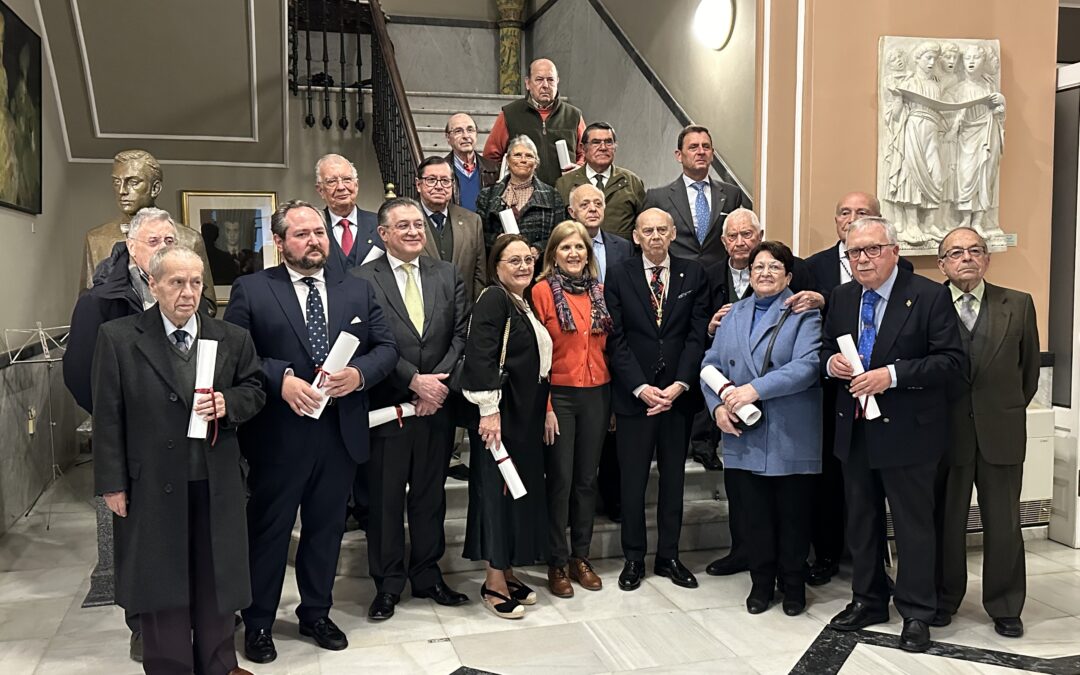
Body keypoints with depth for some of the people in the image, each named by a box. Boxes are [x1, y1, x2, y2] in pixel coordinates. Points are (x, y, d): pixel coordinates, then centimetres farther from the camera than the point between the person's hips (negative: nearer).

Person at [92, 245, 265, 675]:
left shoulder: (232, 339, 3)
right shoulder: (118, 338, -4)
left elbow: (254, 392, 10)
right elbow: (108, 417, -4)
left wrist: (227, 404, -13)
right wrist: (112, 483, -6)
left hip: (216, 483, 3)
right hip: (153, 486, -2)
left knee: (215, 577, 14)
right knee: (161, 582, 9)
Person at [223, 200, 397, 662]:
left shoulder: (358, 290, 9)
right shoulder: (251, 291, -2)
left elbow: (386, 348, 6)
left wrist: (360, 373, -13)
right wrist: (280, 379, -21)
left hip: (341, 432, 3)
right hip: (279, 434, -3)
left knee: (326, 528, 16)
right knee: (269, 530, 9)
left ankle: (316, 613, 34)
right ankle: (258, 622, 26)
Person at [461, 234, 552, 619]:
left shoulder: (523, 305, 15)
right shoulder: (494, 299, -12)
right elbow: (480, 357, -22)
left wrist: (543, 412, 16)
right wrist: (490, 410, -26)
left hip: (526, 414, 9)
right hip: (501, 413, -9)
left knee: (521, 488, 13)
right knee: (497, 489, -2)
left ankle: (507, 571, 25)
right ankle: (494, 584, 7)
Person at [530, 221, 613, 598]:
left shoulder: (598, 292, 10)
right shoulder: (543, 291, -6)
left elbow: (606, 345, 13)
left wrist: (612, 396, 5)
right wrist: (545, 406, -12)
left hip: (597, 394, 5)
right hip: (559, 396, -5)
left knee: (587, 478, 11)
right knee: (560, 479, 2)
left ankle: (581, 556, 23)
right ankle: (557, 563, 14)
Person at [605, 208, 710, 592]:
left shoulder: (693, 275, 5)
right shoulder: (619, 277, 1)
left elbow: (698, 334, 0)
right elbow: (616, 339, -3)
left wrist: (679, 385, -11)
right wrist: (641, 387, -12)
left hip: (678, 393, 2)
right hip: (633, 394, -1)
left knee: (673, 477, 11)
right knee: (632, 479, 4)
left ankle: (669, 556, 23)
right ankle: (633, 558, 17)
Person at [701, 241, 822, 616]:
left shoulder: (805, 314, -2)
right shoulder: (733, 315, 13)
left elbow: (806, 365, -16)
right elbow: (711, 364, 9)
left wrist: (755, 389, -23)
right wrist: (717, 406, -8)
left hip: (791, 438, -3)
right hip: (744, 436, 4)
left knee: (793, 514, 9)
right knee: (754, 513, 11)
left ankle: (793, 584, 26)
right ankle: (761, 582, 27)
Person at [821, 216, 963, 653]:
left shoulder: (930, 296, -10)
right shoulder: (842, 297, 7)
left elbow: (950, 359, -14)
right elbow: (825, 349, 17)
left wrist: (892, 375, -24)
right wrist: (830, 361, -7)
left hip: (907, 431, -5)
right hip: (855, 431, 6)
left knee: (913, 523, 5)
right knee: (861, 519, 16)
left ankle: (916, 613, 20)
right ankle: (868, 600, 33)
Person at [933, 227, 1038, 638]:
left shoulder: (1018, 305, 1)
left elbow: (1029, 368, 11)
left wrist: (1010, 410, 14)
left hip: (1000, 433, 1)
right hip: (946, 431, -1)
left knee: (1004, 524, 9)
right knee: (946, 521, 10)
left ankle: (1005, 607, 25)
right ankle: (944, 598, 27)